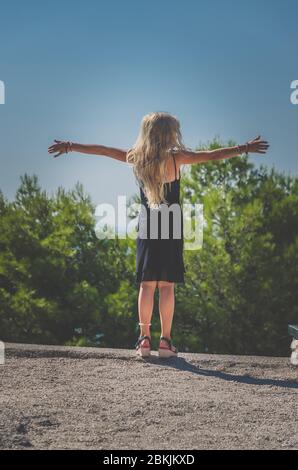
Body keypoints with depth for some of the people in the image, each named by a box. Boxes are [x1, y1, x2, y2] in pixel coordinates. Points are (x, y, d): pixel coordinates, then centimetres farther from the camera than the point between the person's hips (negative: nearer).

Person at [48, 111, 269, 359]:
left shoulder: (135, 157, 3)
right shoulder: (175, 158, -8)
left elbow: (102, 150, 13)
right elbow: (213, 156, -9)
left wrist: (69, 146, 24)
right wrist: (245, 148, -2)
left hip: (146, 229, 3)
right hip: (171, 230, -3)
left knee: (147, 285, 6)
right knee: (167, 285, -1)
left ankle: (144, 338, 4)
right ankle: (165, 340, -1)